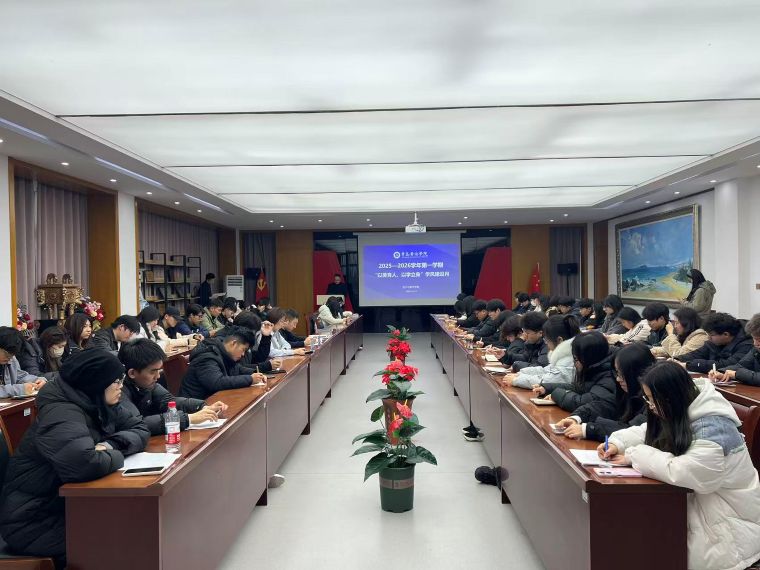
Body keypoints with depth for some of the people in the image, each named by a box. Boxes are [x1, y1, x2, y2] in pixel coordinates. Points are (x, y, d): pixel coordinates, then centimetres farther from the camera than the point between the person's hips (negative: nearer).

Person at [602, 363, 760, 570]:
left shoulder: (713, 428, -28)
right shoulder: (678, 415, -1)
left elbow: (679, 472, -36)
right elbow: (649, 432, 12)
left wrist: (634, 456, -23)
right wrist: (617, 443, -7)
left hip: (729, 520, -8)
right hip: (699, 500, 8)